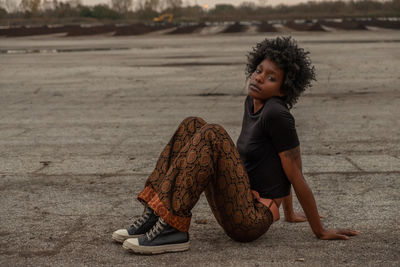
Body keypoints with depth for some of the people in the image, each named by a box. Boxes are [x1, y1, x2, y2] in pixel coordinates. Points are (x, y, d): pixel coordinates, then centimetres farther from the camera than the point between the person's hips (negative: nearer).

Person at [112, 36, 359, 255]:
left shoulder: (277, 114, -16)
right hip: (234, 210, 9)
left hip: (250, 221, -9)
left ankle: (173, 229, -24)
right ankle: (156, 216, -6)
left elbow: (297, 177, -11)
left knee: (212, 135, -23)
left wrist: (320, 231, -2)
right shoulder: (252, 103, 10)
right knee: (192, 126, 4)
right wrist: (289, 213, 28)